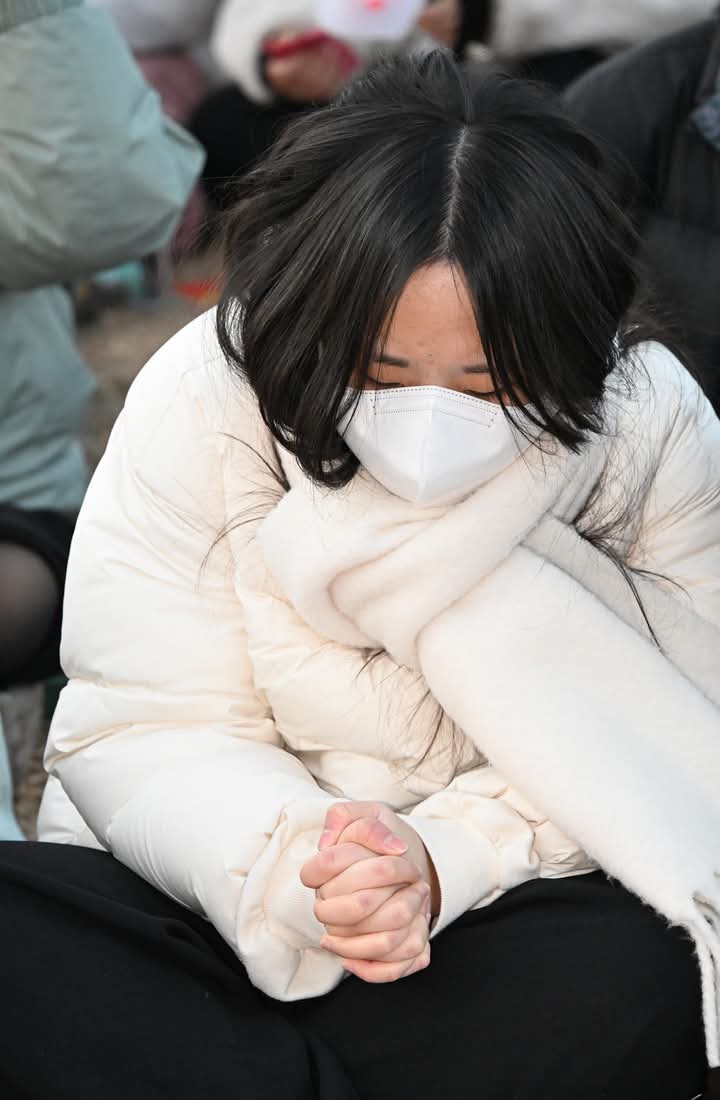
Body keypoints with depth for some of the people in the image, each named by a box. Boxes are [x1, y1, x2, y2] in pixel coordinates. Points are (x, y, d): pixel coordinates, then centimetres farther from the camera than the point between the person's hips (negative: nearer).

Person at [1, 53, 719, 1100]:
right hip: (203, 892, 0)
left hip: (495, 916, 0)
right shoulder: (204, 397, -13)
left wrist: (442, 860, -30)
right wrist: (289, 860, -33)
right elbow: (140, 731, -12)